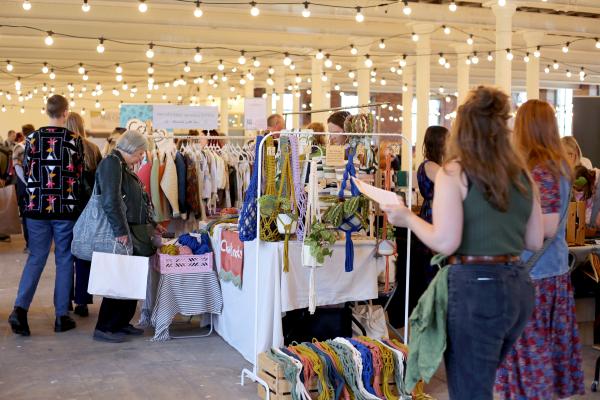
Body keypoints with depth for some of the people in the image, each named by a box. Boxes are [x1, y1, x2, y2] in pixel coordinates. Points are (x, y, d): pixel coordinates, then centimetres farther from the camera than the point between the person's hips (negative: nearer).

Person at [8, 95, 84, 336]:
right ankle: (62, 316, 10)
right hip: (66, 208, -2)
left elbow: (26, 171, 6)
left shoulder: (33, 138, 0)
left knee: (36, 258, 9)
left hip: (37, 207, 2)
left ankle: (20, 308, -7)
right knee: (64, 260, 7)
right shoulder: (74, 140, -7)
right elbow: (79, 174, -2)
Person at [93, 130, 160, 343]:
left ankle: (121, 323, 24)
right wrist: (121, 231, -23)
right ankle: (104, 328, 4)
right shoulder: (111, 163, -13)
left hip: (135, 233, 10)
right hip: (122, 236, -10)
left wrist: (151, 225, 23)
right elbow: (110, 201, -22)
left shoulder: (124, 166, 18)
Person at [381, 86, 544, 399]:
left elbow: (445, 242, -17)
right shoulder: (522, 174, 8)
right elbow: (535, 242, 12)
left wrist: (408, 217, -2)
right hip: (517, 286, 7)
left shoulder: (454, 172, -9)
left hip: (476, 288, -7)